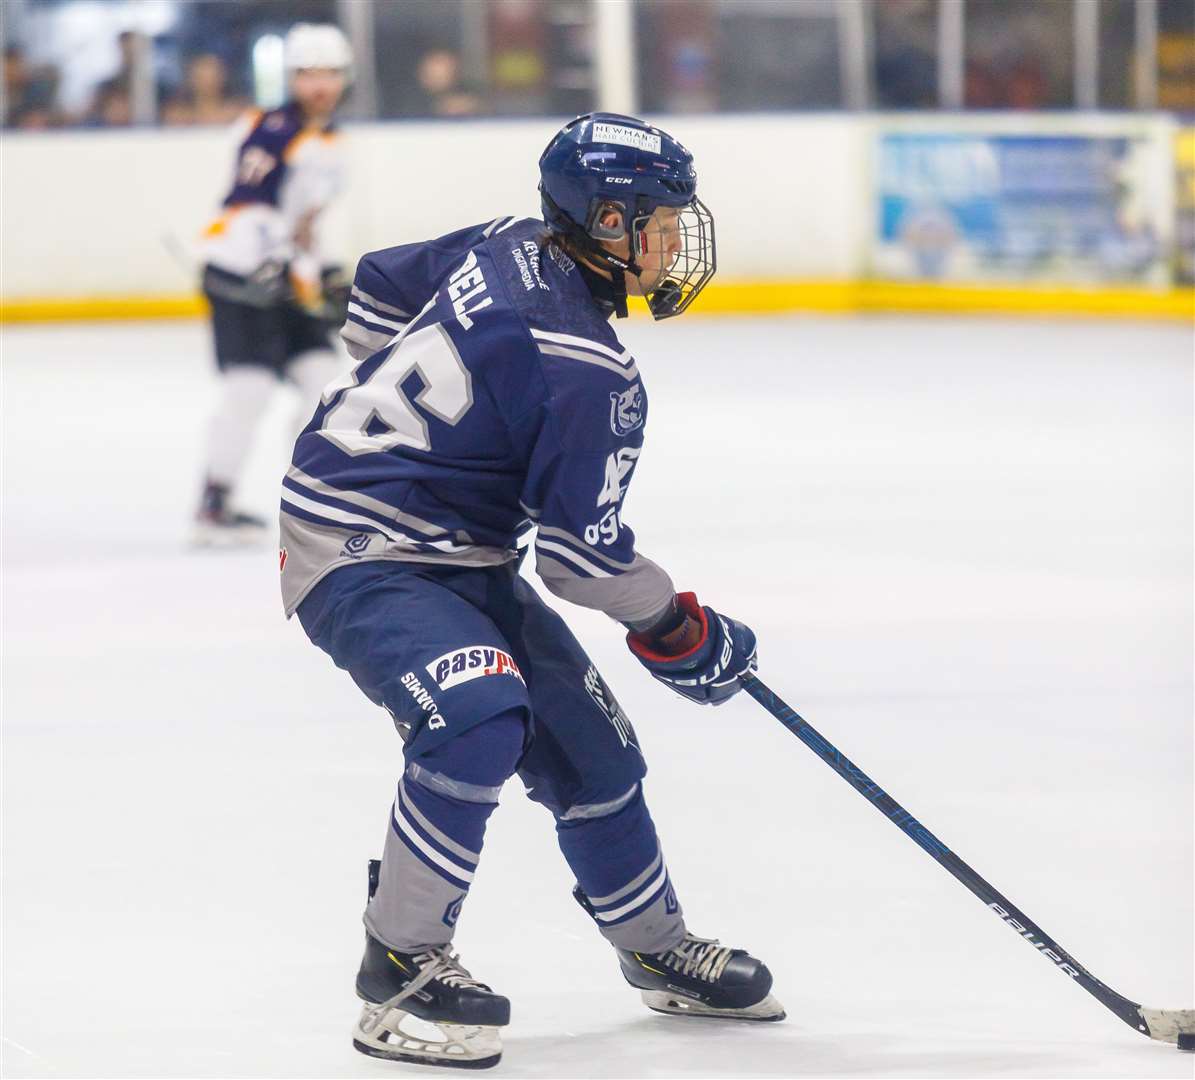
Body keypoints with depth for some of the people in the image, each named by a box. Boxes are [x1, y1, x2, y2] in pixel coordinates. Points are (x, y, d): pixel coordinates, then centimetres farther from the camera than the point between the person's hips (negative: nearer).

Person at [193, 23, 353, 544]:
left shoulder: (328, 142, 14)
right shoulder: (272, 130, -15)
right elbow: (248, 206, -24)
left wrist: (319, 276, 21)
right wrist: (276, 262, -31)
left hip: (288, 276, 9)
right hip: (240, 275, -9)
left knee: (322, 374, 3)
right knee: (250, 383, -15)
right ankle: (213, 506, -9)